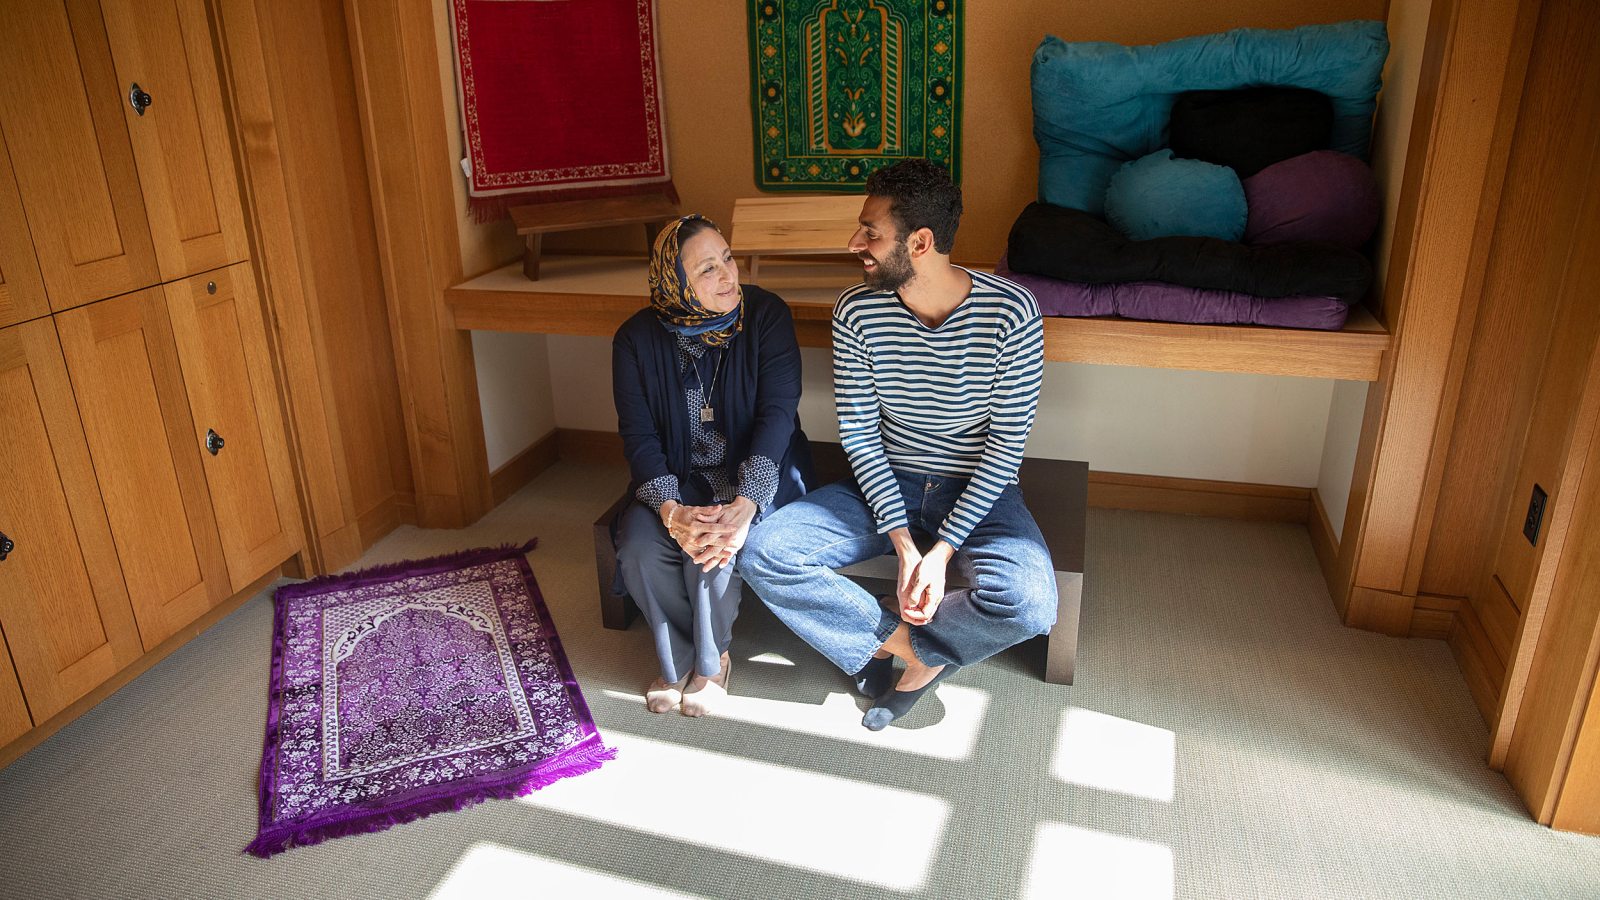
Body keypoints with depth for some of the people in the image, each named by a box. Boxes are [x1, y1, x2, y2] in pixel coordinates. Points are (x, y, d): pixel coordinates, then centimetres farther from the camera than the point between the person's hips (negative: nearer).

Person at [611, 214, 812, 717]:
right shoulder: (638, 338, -8)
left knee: (715, 550, -29)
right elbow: (638, 436, -11)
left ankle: (711, 660, 2)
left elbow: (777, 413, -21)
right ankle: (679, 657, 5)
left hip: (757, 472, -2)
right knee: (638, 544, -24)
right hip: (680, 477, 3)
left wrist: (744, 506, -34)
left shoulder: (766, 315, -14)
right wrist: (672, 511, -30)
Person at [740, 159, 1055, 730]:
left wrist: (943, 550, -20)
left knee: (1028, 605, -31)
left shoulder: (1010, 311, -18)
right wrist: (903, 543, -16)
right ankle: (915, 646, -9)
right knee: (761, 554, -19)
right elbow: (859, 434, -6)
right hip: (885, 487, 2)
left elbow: (1007, 444, -14)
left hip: (977, 491, -2)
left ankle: (885, 637, -3)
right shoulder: (856, 311, -10)